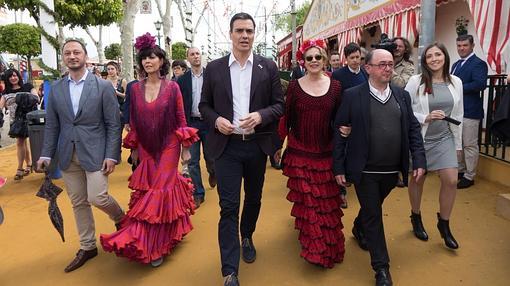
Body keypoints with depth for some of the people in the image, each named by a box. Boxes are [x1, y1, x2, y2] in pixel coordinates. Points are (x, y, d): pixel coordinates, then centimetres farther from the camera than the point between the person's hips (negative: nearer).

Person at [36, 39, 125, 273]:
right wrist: (47, 154, 4)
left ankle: (120, 217, 23)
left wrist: (112, 155, -12)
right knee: (78, 202, 11)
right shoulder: (56, 88, 7)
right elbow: (51, 125, 10)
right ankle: (87, 247, 26)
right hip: (68, 155, 4)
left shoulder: (103, 86, -4)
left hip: (95, 152, -4)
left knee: (97, 197, -11)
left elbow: (113, 124, -6)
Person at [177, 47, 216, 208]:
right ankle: (198, 193, 14)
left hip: (208, 122, -1)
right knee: (192, 161, 3)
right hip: (191, 123, 1)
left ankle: (212, 172, 43)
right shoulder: (182, 80, 4)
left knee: (210, 157, 8)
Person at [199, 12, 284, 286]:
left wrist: (260, 116, -18)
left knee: (253, 198, 19)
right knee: (229, 207, -3)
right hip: (226, 145, -1)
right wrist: (216, 120, -13)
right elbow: (204, 105, 7)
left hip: (257, 145, 2)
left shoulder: (268, 67, 2)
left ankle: (247, 237, 48)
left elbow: (280, 104, 1)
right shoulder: (214, 68, 2)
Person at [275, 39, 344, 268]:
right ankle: (315, 249, 19)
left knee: (327, 201, 7)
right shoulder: (294, 86, -2)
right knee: (307, 200, 3)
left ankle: (330, 247, 32)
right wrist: (279, 146, 2)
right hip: (299, 153, -1)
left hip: (326, 153, 1)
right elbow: (285, 118, 2)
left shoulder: (335, 86, 2)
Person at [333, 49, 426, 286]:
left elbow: (413, 128, 7)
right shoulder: (352, 96, -8)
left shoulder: (402, 95, 5)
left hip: (392, 170, 4)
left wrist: (419, 159, -3)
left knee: (372, 209, 23)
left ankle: (359, 229, 55)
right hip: (365, 171, -4)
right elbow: (340, 132, -7)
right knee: (373, 215, 6)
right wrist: (338, 167, -8)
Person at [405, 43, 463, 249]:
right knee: (417, 179, 10)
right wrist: (426, 118, -22)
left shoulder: (456, 82, 3)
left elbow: (458, 115, 9)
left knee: (451, 180, -3)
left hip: (444, 139, 3)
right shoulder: (416, 81, -10)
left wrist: (457, 143, 11)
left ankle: (444, 224, 19)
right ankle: (416, 218, 34)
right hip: (420, 138, -3)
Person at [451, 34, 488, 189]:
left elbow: (480, 84, -23)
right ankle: (460, 170, 32)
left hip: (469, 111, -9)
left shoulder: (479, 64, -10)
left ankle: (469, 177, 8)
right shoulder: (456, 64, 17)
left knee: (469, 145, -1)